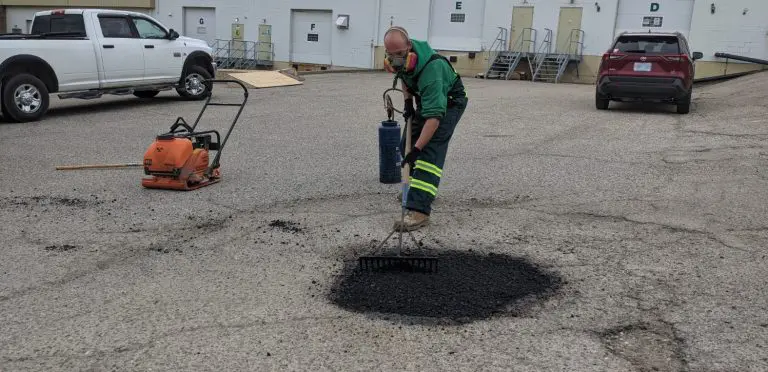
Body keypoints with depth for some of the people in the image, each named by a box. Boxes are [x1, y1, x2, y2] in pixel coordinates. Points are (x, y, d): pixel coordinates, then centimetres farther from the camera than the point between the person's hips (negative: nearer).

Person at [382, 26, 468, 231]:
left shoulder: (431, 69, -41)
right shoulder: (399, 57, -16)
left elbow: (435, 115, -43)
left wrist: (417, 149, -45)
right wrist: (407, 102, 0)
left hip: (448, 102, -8)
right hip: (425, 99, 8)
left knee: (431, 150, -23)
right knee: (406, 145, 8)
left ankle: (419, 210, -31)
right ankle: (419, 189, 29)